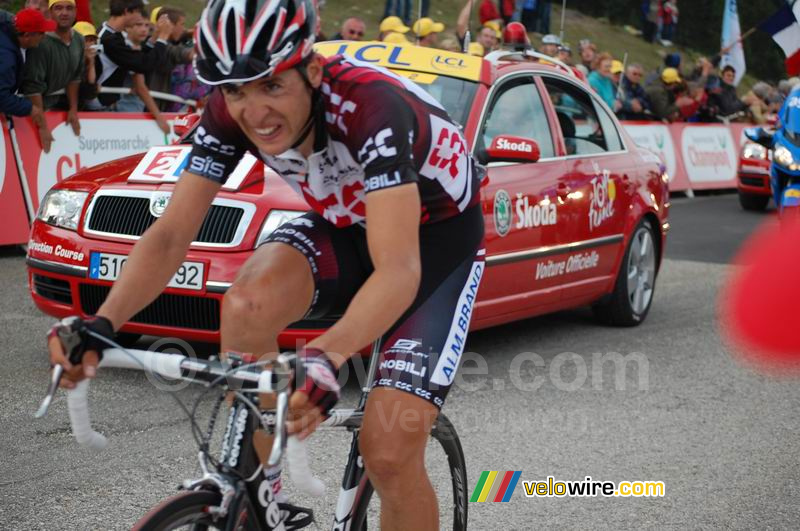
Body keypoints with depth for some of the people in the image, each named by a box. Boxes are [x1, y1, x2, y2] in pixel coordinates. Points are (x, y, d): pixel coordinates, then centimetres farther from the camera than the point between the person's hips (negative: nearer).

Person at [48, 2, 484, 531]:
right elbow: (171, 234, -20)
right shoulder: (231, 114, -20)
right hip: (344, 225, 4)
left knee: (389, 452, -17)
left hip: (438, 237, -4)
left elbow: (398, 270, -47)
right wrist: (102, 323, -38)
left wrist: (326, 356, -64)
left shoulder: (370, 106, -37)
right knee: (247, 305, -30)